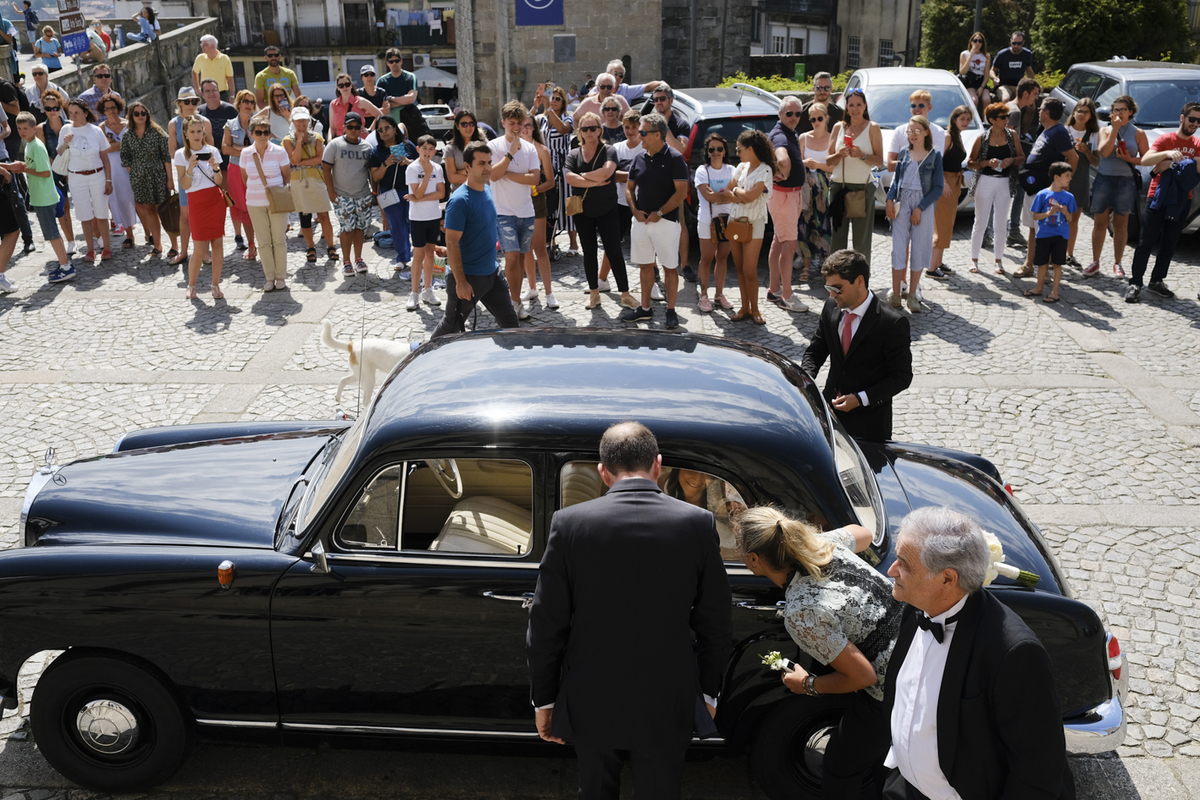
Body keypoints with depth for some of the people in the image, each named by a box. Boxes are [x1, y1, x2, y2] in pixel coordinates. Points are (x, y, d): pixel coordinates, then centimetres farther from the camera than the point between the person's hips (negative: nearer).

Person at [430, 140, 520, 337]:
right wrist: (460, 282, -22)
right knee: (451, 327, 7)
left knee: (509, 321, 12)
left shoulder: (487, 190, 6)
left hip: (492, 273, 8)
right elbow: (452, 243, -21)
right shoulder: (460, 200, -21)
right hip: (468, 277, -8)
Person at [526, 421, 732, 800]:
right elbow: (715, 623, -3)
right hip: (666, 707, 0)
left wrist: (544, 699, 5)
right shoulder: (697, 523, -10)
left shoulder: (569, 523, -12)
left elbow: (546, 625, -7)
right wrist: (709, 691, 11)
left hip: (591, 704, 0)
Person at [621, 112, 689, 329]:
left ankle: (671, 311, 10)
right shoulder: (639, 159, 9)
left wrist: (659, 213, -17)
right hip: (641, 221, 6)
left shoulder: (674, 159, -9)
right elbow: (629, 188, 15)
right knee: (645, 265, 13)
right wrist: (635, 210, -3)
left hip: (666, 222, -6)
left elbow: (681, 192, -14)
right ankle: (645, 308, 22)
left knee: (670, 267, 2)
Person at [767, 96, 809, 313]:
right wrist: (785, 174, -35)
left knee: (779, 241, 15)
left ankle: (774, 290, 24)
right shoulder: (780, 136, -21)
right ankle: (787, 296, -4)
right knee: (790, 244, -9)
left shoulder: (792, 135, 12)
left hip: (794, 192, 10)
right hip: (783, 194, -10)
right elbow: (782, 160, -46)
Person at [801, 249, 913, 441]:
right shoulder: (831, 307, 0)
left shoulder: (893, 323, -17)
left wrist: (860, 399, -20)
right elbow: (814, 351, 11)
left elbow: (901, 377, -12)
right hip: (829, 409, 5)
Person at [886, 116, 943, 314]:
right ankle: (895, 294, 5)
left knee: (918, 249, 2)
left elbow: (938, 187, -3)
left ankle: (912, 294, 11)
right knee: (898, 247, -2)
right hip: (902, 202, 2)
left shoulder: (934, 155, 0)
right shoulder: (905, 154, 9)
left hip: (923, 203, -2)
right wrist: (890, 200, -4)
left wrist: (920, 208, -11)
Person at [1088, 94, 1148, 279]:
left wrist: (1130, 159, -15)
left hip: (1125, 182, -1)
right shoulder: (1106, 130, 6)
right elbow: (1104, 152, -12)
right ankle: (1095, 262, 13)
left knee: (1121, 225, 4)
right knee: (1100, 222, 4)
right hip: (1104, 179, 1)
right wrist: (1115, 129, -14)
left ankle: (1117, 263, 13)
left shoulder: (1138, 133, 4)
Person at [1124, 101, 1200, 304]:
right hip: (1158, 197, -4)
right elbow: (1145, 160, -18)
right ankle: (1135, 283, 0)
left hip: (1181, 200, 4)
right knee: (1146, 243, -4)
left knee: (1169, 245, 9)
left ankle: (1157, 282, 19)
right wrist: (1167, 154, -35)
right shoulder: (1166, 139, -3)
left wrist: (1172, 163, -20)